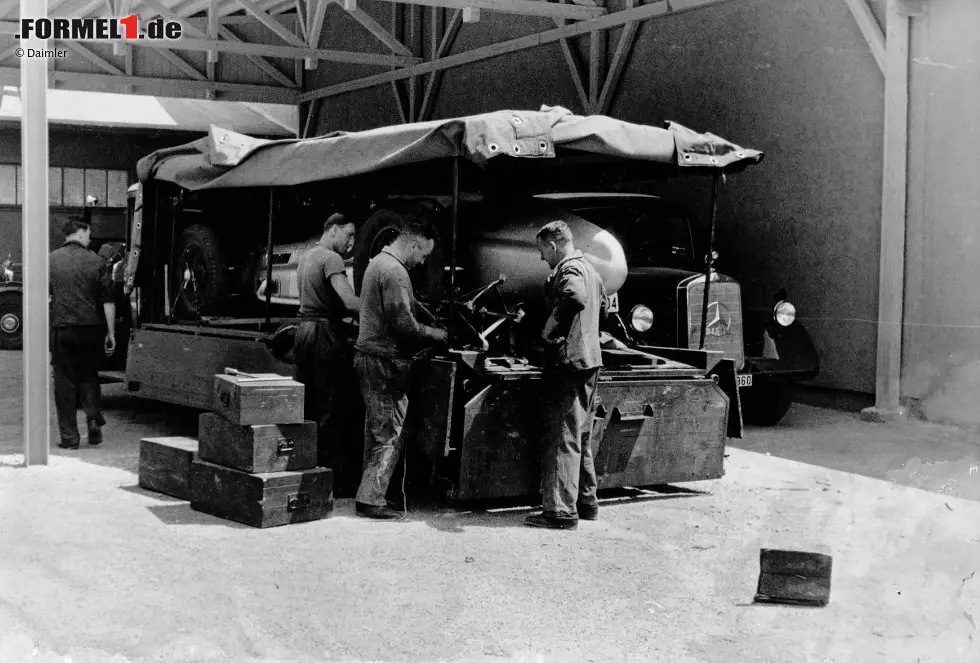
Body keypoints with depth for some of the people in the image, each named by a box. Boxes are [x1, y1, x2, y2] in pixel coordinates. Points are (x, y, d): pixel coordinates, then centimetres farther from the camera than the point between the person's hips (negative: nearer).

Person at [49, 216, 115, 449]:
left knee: (64, 382, 5)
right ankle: (94, 418, -2)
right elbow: (108, 301, 0)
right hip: (91, 328, 0)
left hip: (61, 328, 0)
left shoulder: (50, 260, 1)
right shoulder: (96, 262, 0)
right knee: (89, 376, 18)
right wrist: (111, 332, 6)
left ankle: (69, 436, 5)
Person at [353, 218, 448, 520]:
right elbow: (404, 324, -21)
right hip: (385, 361, -10)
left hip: (369, 356, 10)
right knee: (390, 435, -5)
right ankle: (371, 500, -4)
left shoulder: (377, 262, 17)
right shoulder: (394, 271, -16)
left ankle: (369, 495, 19)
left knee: (376, 432, 14)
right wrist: (434, 334, -7)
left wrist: (426, 330, 17)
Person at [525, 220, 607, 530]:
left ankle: (561, 511, -6)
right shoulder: (589, 269, 18)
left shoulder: (568, 269, -13)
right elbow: (602, 305, 36)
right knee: (581, 437, 18)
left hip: (569, 362, -10)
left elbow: (575, 297, -36)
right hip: (589, 359, 10)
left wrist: (552, 327, -24)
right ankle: (586, 501, 25)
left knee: (562, 438, -7)